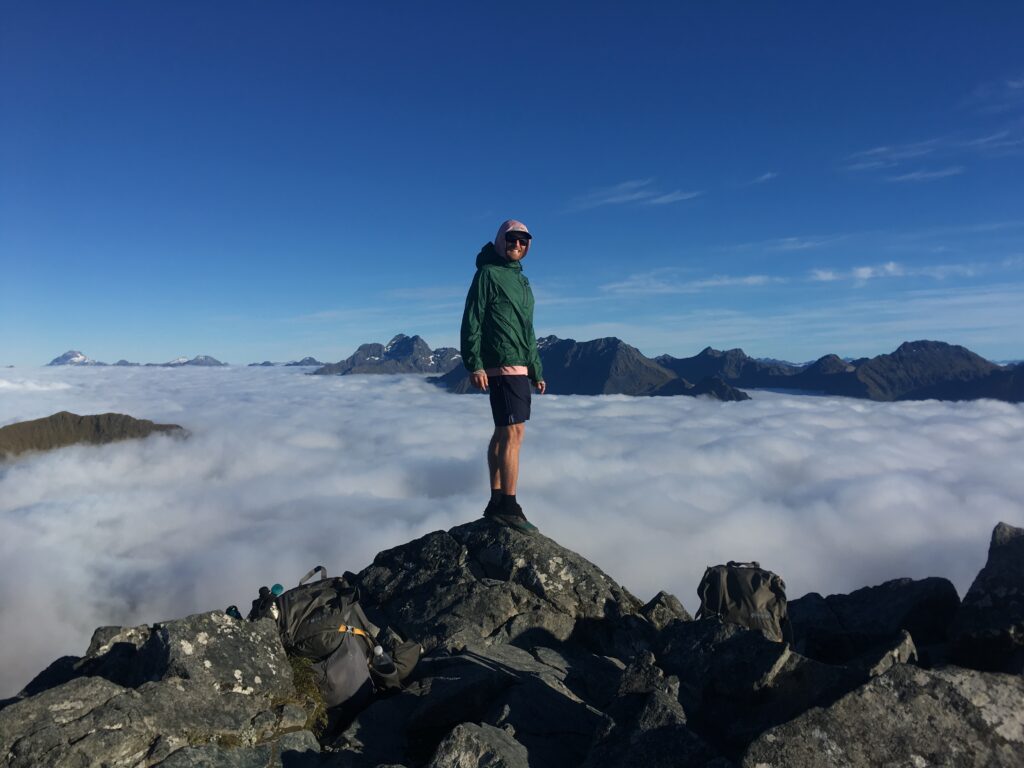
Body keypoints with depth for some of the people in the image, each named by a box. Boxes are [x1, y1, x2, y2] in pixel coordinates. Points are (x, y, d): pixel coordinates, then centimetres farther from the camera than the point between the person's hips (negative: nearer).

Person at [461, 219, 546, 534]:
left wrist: (536, 371, 22)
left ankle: (496, 504, 16)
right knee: (513, 431, -13)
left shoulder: (522, 280, 23)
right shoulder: (488, 274, -2)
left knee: (503, 433, 10)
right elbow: (471, 321, -9)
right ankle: (508, 507, -9)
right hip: (501, 366, -9)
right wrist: (474, 364, -18)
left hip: (519, 369, 9)